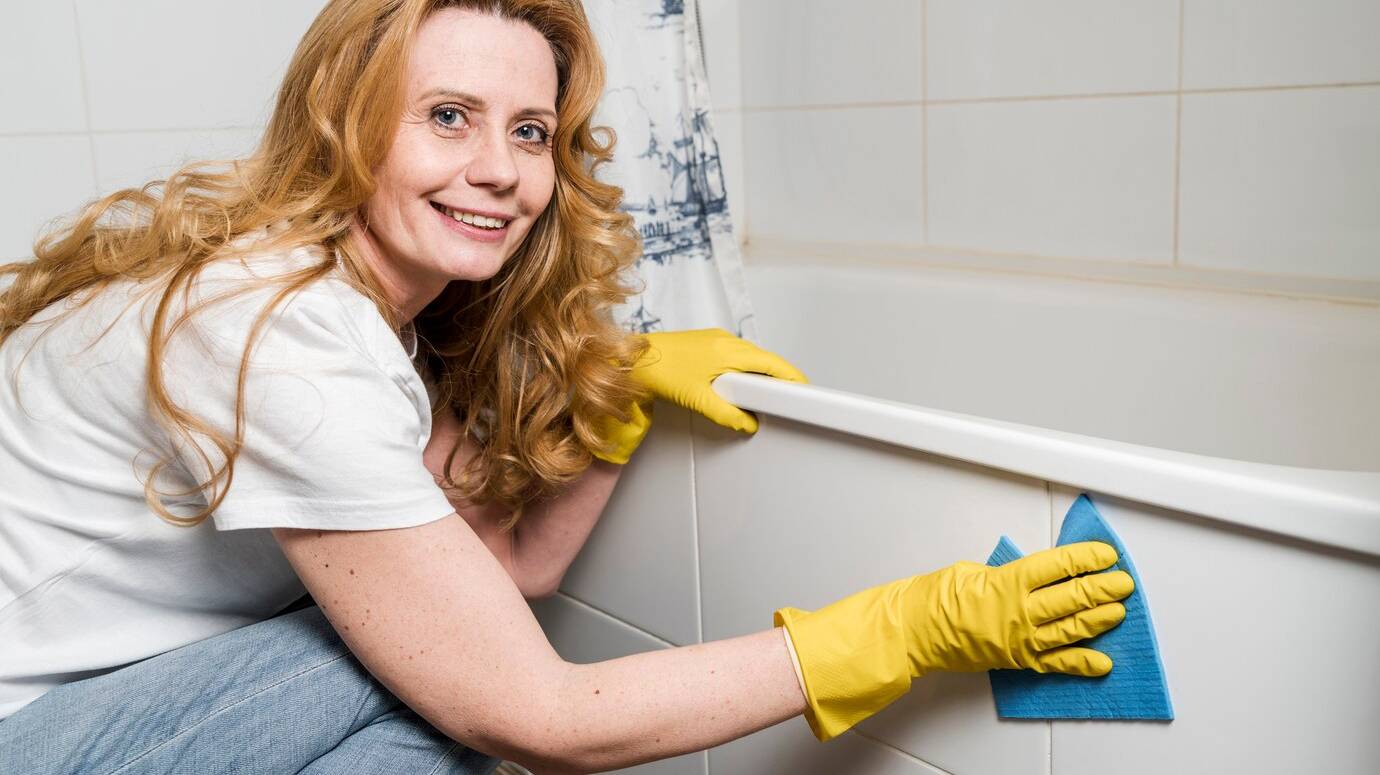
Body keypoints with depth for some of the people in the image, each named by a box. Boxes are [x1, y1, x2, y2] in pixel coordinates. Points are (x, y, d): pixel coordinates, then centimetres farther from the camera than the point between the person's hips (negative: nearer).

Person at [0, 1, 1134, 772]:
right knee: (438, 680, -24)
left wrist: (626, 382, -12)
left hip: (122, 680, 8)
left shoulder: (384, 297, -3)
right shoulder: (281, 339, -29)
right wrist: (921, 629, -27)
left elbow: (515, 560, 1)